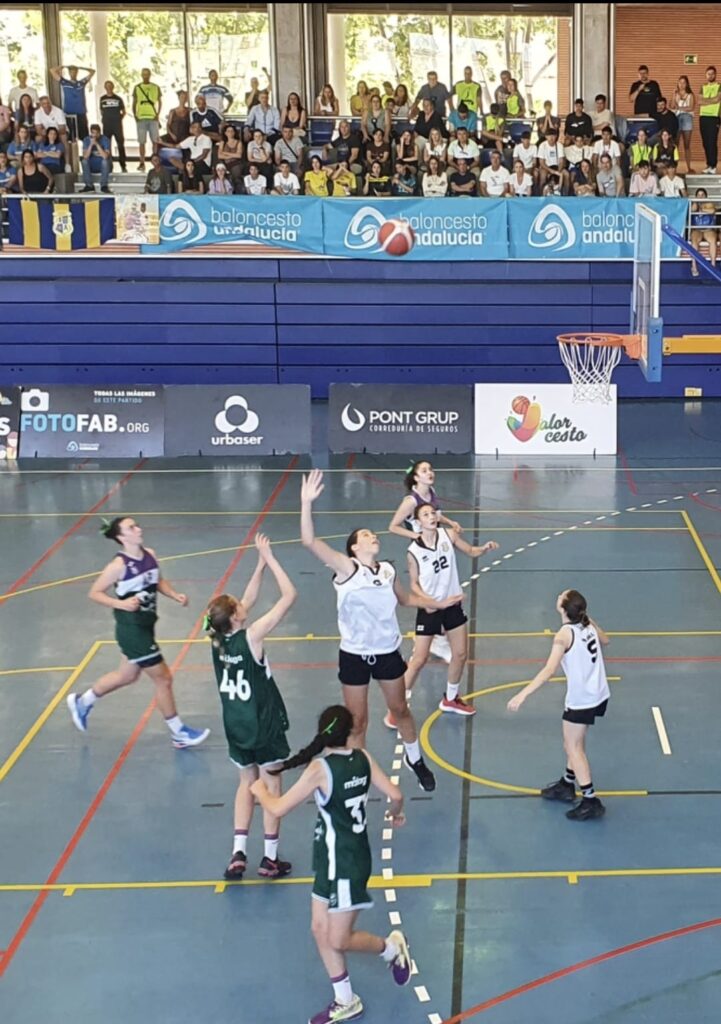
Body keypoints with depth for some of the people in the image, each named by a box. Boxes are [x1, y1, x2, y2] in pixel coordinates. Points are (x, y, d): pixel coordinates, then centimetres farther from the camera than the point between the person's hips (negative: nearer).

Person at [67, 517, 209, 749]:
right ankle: (179, 734, 15)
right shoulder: (119, 565, -21)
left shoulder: (149, 555, -1)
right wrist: (121, 603, -27)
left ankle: (82, 702, 44)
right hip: (131, 629, -8)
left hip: (145, 626, 8)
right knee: (163, 678, 0)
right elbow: (94, 593, -14)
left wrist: (176, 596, -1)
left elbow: (159, 581, 16)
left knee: (128, 676, 25)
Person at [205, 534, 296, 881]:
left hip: (236, 725, 6)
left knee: (247, 781, 19)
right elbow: (290, 595, -23)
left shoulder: (218, 639, -7)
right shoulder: (251, 637, -24)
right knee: (271, 784, 8)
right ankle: (270, 859, 14)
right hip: (263, 725, -6)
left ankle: (238, 854, 12)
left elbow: (248, 600, 8)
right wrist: (269, 558, -15)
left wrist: (261, 563, 6)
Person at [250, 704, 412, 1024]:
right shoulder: (362, 758, -4)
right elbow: (395, 795, -2)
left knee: (338, 940, 5)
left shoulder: (320, 768, -22)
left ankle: (391, 948, 25)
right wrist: (395, 813, 22)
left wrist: (259, 790, 3)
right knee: (321, 930, 15)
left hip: (345, 864, -8)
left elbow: (278, 809, -18)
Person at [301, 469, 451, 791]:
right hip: (354, 655, -4)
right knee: (356, 722, 5)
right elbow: (309, 541, -29)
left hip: (387, 652, 4)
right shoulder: (347, 569, -14)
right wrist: (307, 503, -41)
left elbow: (405, 599, 23)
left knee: (399, 709, 21)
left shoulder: (388, 571, 0)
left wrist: (438, 603, 22)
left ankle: (415, 759, 43)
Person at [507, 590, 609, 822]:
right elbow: (604, 640, 25)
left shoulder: (565, 633, -20)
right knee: (575, 743, 23)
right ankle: (567, 785, 38)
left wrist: (523, 694, -35)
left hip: (581, 700, -8)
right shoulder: (589, 625, 1)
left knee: (573, 747, 2)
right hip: (599, 695, 8)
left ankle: (591, 802, 1)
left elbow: (550, 669, -30)